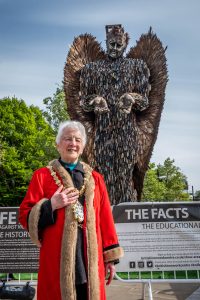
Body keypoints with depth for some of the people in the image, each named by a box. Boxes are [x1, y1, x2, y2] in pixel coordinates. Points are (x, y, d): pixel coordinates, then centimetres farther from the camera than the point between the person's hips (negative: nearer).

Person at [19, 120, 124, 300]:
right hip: (57, 260, -2)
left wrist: (110, 256, 6)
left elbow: (105, 219, 9)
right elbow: (24, 216, 2)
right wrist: (50, 206, -14)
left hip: (91, 260, 3)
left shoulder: (95, 178, 10)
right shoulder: (42, 176, 3)